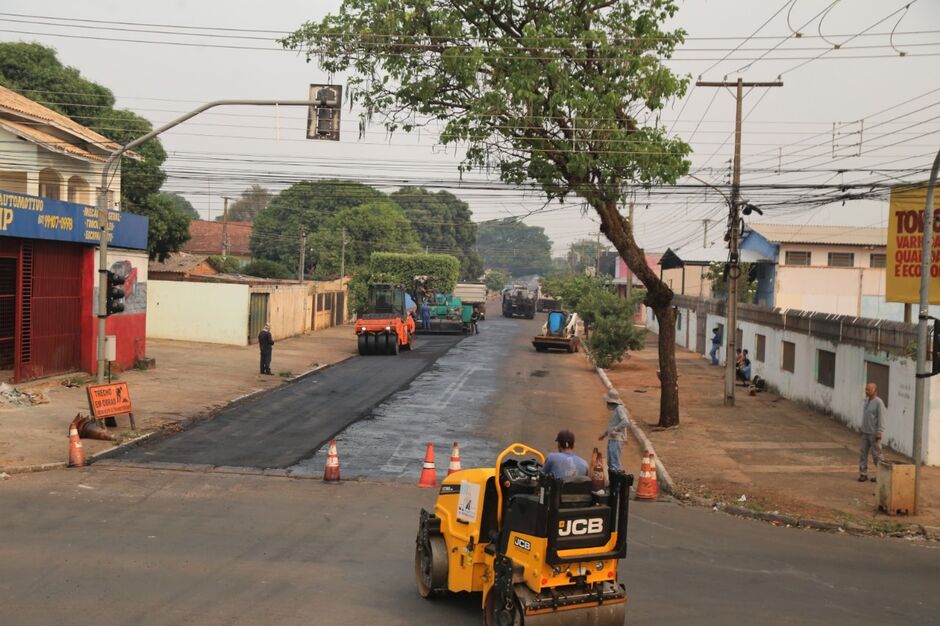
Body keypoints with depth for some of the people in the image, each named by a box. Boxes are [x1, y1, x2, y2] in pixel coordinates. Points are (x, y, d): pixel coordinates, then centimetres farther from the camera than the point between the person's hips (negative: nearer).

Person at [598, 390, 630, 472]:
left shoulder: (619, 409, -13)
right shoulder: (614, 410, 16)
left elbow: (626, 422, -26)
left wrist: (615, 429, -23)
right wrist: (604, 434, 29)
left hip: (617, 440, -10)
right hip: (611, 440, 10)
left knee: (615, 463, -13)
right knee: (610, 463, 16)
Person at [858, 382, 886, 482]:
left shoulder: (878, 402, -15)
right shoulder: (866, 400, 9)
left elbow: (881, 418, -17)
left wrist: (879, 432, -20)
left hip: (874, 433, -7)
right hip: (865, 432, 7)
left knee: (876, 454, 2)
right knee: (863, 453, 5)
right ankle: (863, 474, 10)